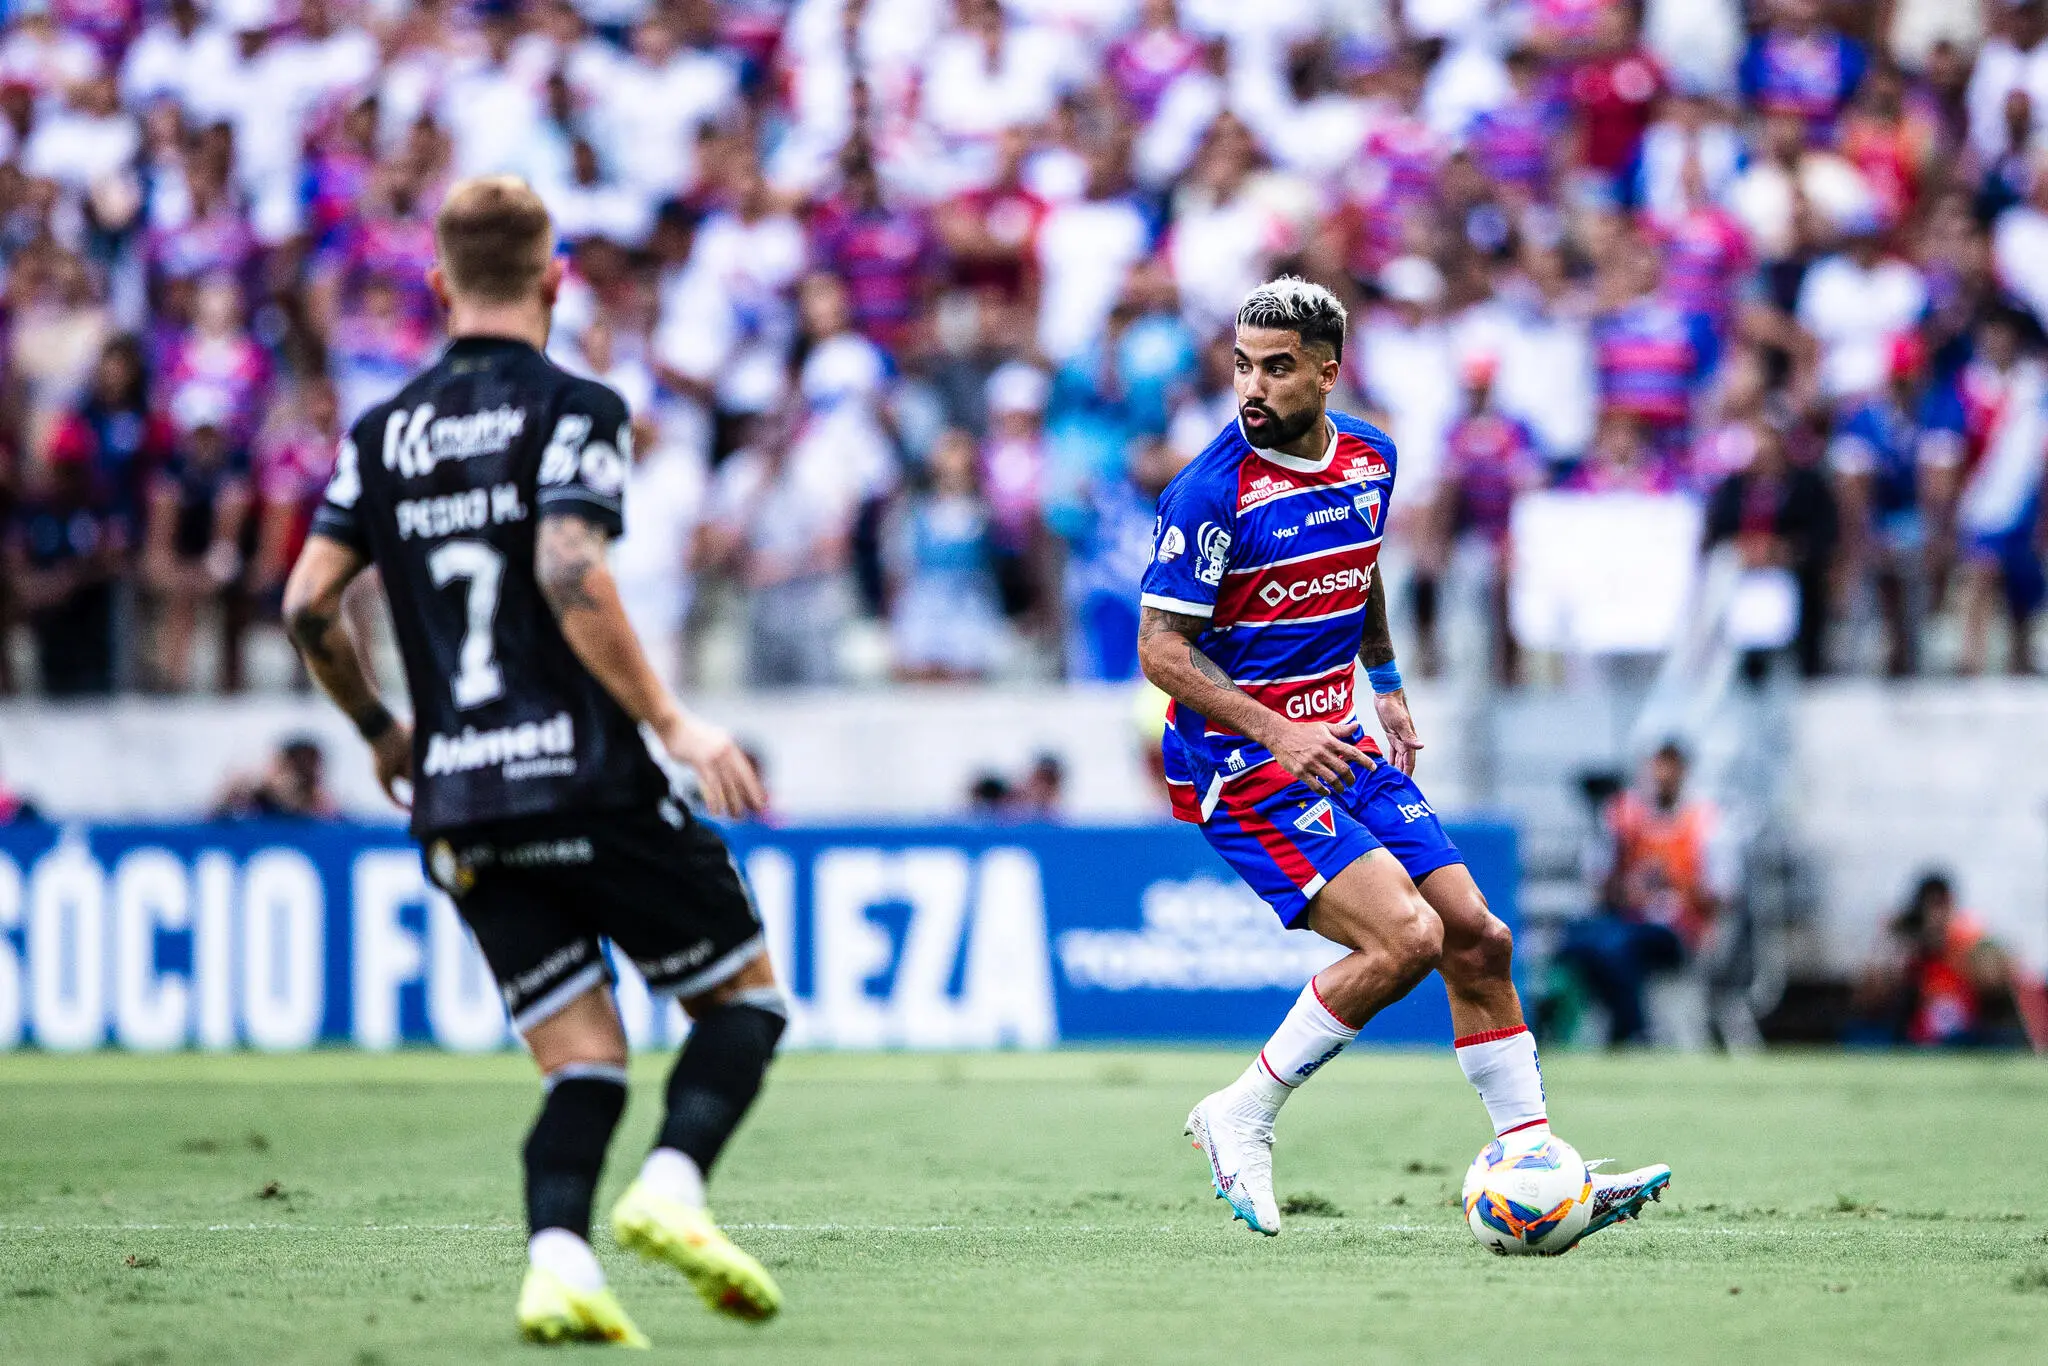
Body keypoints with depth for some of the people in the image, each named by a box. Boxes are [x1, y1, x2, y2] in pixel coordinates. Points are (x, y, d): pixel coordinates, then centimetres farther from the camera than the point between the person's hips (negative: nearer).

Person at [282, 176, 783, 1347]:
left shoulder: (385, 435, 12)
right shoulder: (572, 410, -4)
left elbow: (308, 603, 9)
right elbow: (570, 574, -18)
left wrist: (384, 733, 23)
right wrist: (673, 724, -15)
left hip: (461, 808, 5)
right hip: (588, 782, -5)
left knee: (583, 1057, 7)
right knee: (746, 993, 8)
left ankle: (559, 1260, -17)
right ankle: (673, 1186, -16)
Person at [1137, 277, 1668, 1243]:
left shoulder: (1369, 458, 5)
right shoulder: (1213, 491, -17)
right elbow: (1161, 650, -17)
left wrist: (1386, 685, 23)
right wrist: (1275, 732, -26)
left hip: (1340, 745, 7)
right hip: (1237, 760, -7)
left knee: (1477, 939, 3)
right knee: (1405, 937, -21)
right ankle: (1242, 1120, -7)